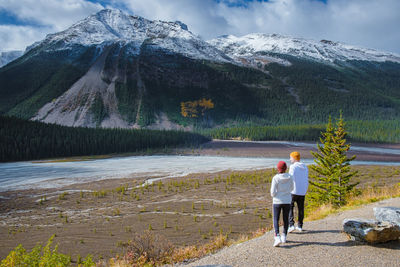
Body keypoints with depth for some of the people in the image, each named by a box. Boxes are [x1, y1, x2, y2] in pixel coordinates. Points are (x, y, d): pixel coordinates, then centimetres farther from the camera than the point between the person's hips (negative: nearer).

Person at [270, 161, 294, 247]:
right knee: (286, 219, 17)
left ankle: (277, 237, -11)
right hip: (287, 201, 3)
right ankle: (284, 236, 24)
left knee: (276, 220, 5)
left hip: (277, 201, -3)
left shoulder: (275, 178, -14)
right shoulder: (290, 177, -4)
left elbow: (273, 192, -13)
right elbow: (291, 188, 11)